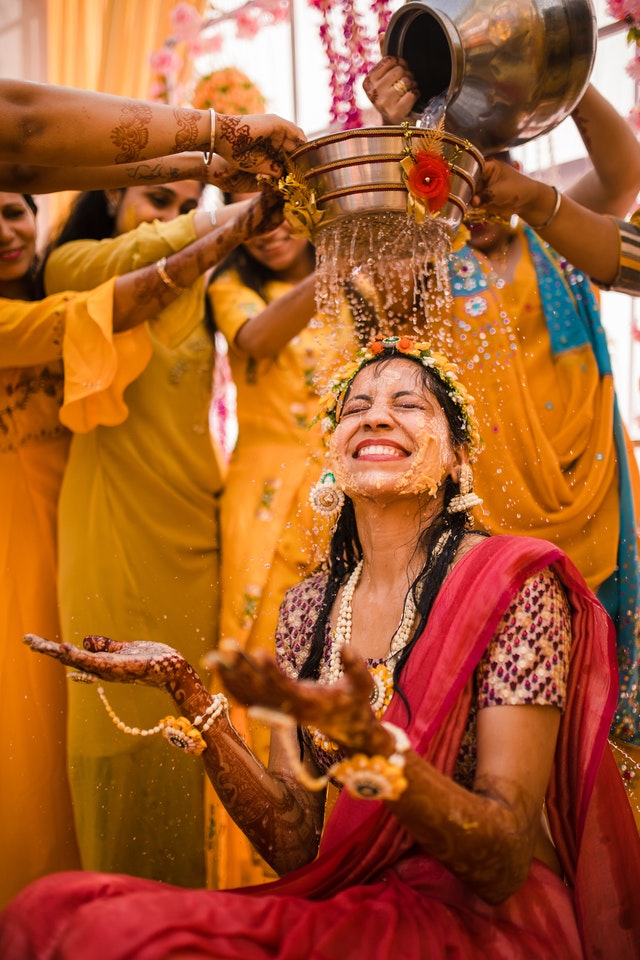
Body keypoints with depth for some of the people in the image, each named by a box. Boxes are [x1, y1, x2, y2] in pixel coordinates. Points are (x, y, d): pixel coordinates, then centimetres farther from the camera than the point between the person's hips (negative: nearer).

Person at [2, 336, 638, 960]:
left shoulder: (514, 584, -9)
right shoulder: (307, 610, 6)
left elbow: (506, 865, -15)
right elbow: (294, 846, 2)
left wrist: (369, 743, -33)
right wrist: (185, 691, -8)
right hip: (356, 906, 5)